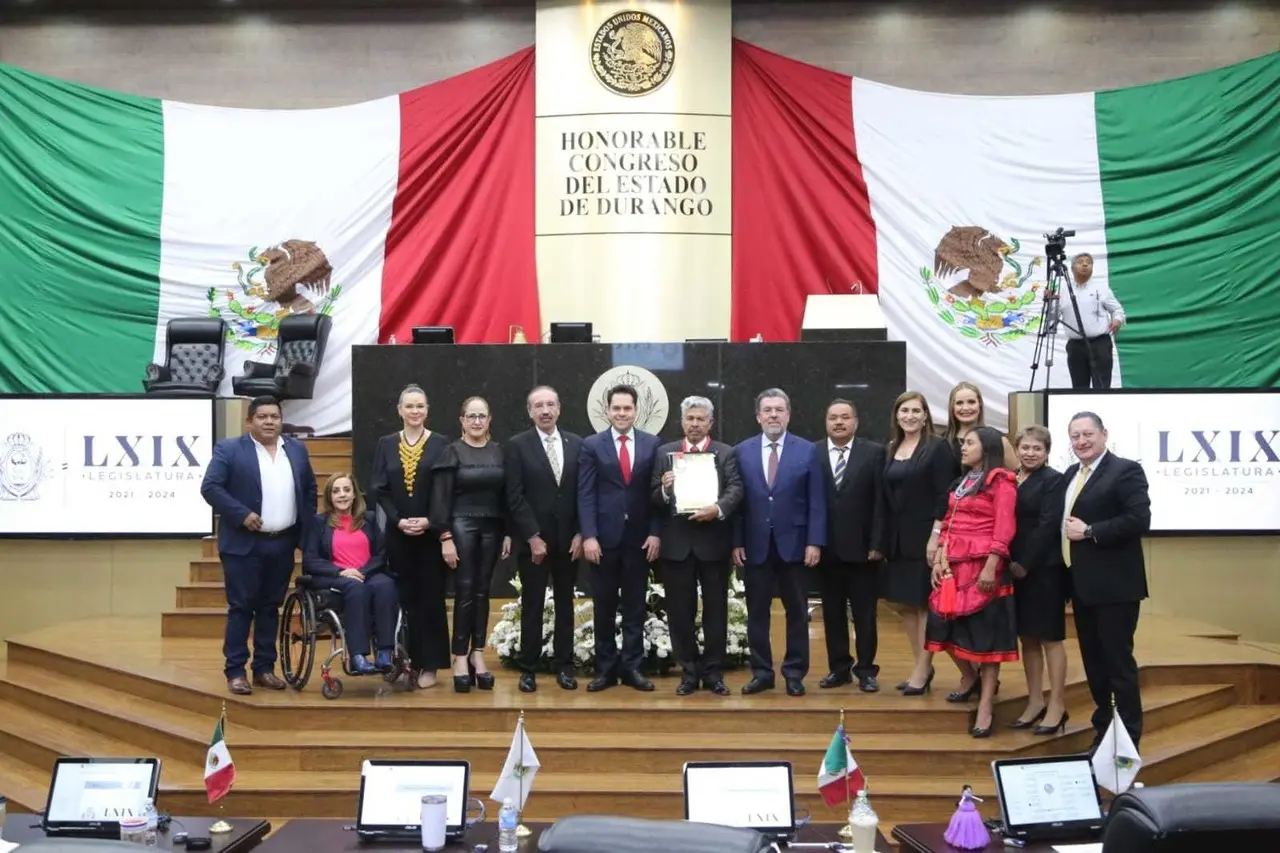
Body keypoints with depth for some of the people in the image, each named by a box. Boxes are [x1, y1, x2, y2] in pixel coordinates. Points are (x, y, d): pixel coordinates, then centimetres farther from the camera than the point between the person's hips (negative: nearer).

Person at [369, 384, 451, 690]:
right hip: (398, 533, 2)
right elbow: (378, 490, 3)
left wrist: (429, 521, -14)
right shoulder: (386, 445, 6)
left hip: (431, 532, -2)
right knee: (405, 597, 6)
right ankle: (408, 661, 14)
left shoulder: (441, 444, 0)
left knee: (431, 597, 1)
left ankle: (429, 664, 8)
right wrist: (398, 520, -10)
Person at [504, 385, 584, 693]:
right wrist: (533, 537, -12)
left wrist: (581, 534, -3)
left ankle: (564, 666, 18)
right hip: (533, 540, -3)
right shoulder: (517, 445, -3)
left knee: (565, 604, 9)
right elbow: (514, 497, -8)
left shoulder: (577, 444, 6)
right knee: (532, 605, 4)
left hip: (569, 539, 3)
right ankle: (528, 669, 12)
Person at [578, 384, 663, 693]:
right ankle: (606, 668, 15)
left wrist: (655, 532, -4)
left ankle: (632, 667, 15)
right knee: (604, 606, 6)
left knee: (635, 606, 7)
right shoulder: (592, 444, 2)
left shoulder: (652, 443, 5)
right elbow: (585, 494, -2)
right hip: (604, 537, -1)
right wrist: (588, 536, -11)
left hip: (639, 536, 1)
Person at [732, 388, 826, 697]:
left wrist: (814, 542, -9)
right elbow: (737, 500, 3)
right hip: (755, 545, 1)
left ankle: (794, 673, 18)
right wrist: (737, 542, -3)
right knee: (756, 612, 7)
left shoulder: (808, 451, 1)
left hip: (794, 544, -1)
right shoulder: (741, 451, 4)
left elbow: (817, 502, -1)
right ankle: (761, 672, 17)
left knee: (797, 612, 7)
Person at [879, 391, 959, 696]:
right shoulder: (890, 450, 11)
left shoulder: (937, 447, -7)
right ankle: (922, 666, 23)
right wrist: (883, 540, 9)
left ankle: (922, 669, 10)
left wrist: (936, 536, -19)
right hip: (897, 539, 7)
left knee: (924, 603, 1)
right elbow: (885, 497, 12)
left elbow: (944, 496, -13)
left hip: (925, 536, -7)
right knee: (904, 603, 11)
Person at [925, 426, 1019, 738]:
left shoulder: (1000, 481, -6)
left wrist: (990, 568, -20)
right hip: (953, 564, 7)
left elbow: (1004, 529, -14)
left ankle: (986, 705, 3)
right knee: (945, 624, 6)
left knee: (985, 630, -2)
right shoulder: (961, 482, 19)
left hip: (982, 564, -7)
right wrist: (939, 559, 6)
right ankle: (970, 676, 31)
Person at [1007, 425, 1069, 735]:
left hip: (1043, 569, -6)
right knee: (1027, 637, 11)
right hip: (1014, 568, 6)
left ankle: (1057, 706, 7)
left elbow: (1048, 524, -15)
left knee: (1050, 637, 0)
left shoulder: (1053, 480, -6)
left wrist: (1025, 564, -17)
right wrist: (1008, 563, -1)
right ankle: (1035, 702, 20)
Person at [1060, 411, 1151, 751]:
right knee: (1093, 661, 15)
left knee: (1118, 661, -2)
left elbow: (1139, 520, -21)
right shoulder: (1070, 475, 14)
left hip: (1114, 585, -8)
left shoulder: (1126, 470, -10)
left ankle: (1129, 736, 8)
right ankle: (1103, 728, 27)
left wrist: (1089, 532, -19)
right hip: (1082, 585, 8)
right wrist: (1066, 576, 5)